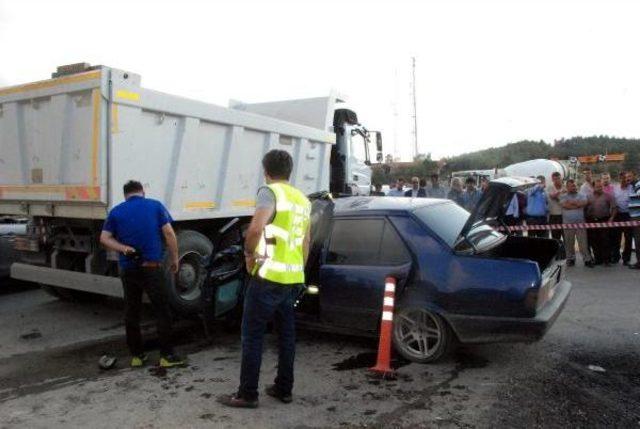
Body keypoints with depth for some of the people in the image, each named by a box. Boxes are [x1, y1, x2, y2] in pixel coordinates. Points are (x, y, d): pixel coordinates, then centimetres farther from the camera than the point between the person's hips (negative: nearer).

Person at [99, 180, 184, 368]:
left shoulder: (116, 211, 8)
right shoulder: (155, 206, 2)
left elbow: (104, 238, 0)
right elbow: (169, 233, -4)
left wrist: (123, 248, -8)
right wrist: (174, 259, 2)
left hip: (128, 269, 3)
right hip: (151, 267, -3)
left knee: (131, 312, 12)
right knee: (162, 311, 3)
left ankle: (136, 355, 18)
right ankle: (167, 355, 3)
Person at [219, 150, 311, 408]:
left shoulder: (270, 192, -10)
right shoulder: (303, 200, 15)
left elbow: (255, 228, -27)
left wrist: (249, 254, -11)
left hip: (269, 277, -8)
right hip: (293, 278, 8)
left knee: (252, 335, 2)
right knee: (286, 334, 15)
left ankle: (247, 394, 8)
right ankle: (284, 389, 24)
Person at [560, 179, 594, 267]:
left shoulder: (581, 196, 9)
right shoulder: (563, 196, 4)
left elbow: (584, 203, -11)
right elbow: (565, 205, -15)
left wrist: (571, 202, -10)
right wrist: (578, 204, -8)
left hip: (580, 223, 1)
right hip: (568, 223, -1)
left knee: (583, 242, 0)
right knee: (569, 243, 7)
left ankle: (587, 260, 4)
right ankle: (570, 259, 19)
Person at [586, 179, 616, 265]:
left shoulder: (607, 196, 1)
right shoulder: (589, 197, 9)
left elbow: (613, 208, -2)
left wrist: (611, 218, -10)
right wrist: (587, 219, 2)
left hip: (604, 221, -3)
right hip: (592, 221, 3)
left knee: (605, 241, -4)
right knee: (594, 242, 7)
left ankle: (606, 259, 4)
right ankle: (597, 258, 18)